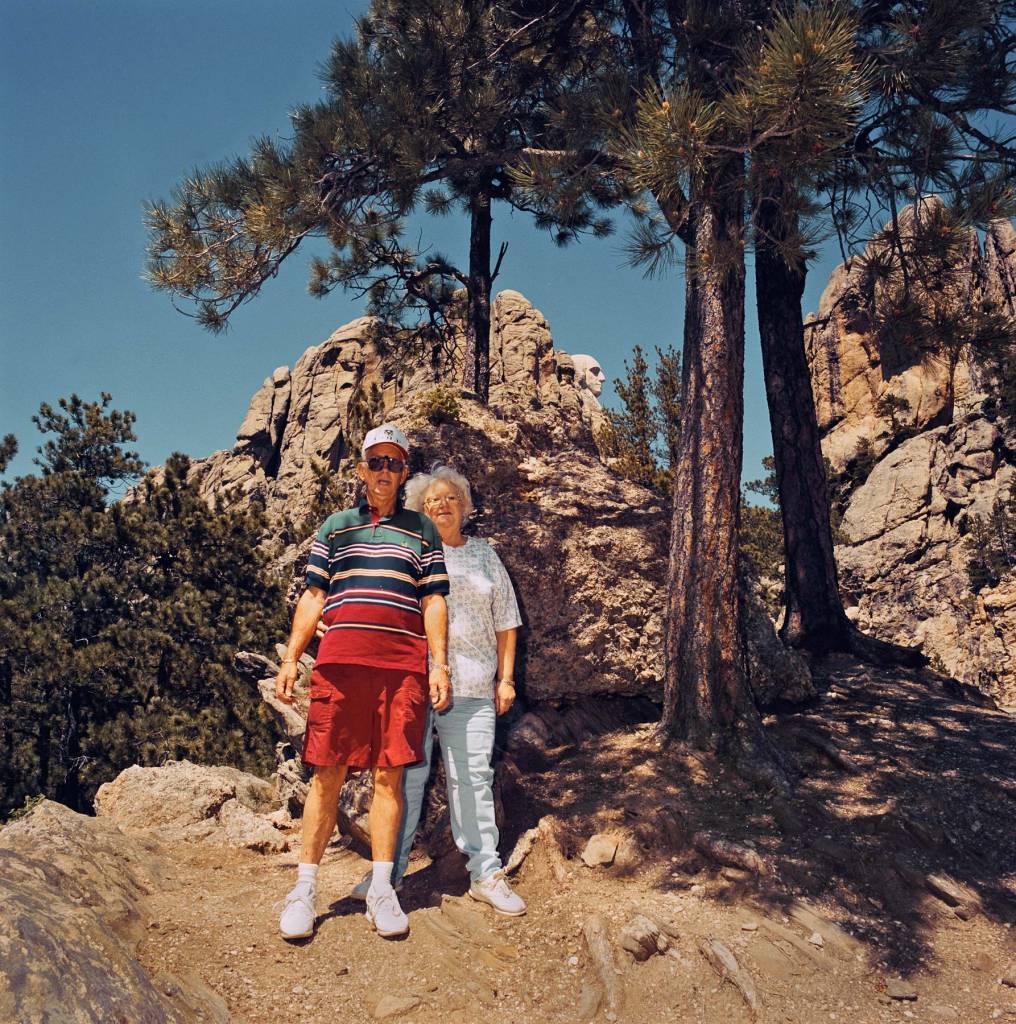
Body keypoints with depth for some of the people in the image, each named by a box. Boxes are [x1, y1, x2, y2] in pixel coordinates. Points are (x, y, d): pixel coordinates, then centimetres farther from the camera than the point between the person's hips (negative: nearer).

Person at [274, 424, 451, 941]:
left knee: (389, 774, 2)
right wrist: (290, 658, 4)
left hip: (402, 665, 0)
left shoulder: (422, 530, 15)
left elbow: (433, 601, 10)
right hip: (338, 661, 0)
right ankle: (305, 889, 10)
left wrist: (439, 665, 1)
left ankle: (382, 891, 10)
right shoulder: (335, 525, 16)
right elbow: (313, 596, 13)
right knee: (327, 774, 1)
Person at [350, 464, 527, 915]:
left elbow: (504, 622, 17)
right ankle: (389, 869, 13)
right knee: (406, 773, 1)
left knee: (472, 775, 2)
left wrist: (506, 678, 11)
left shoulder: (484, 554, 17)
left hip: (470, 685, 2)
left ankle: (485, 874, 10)